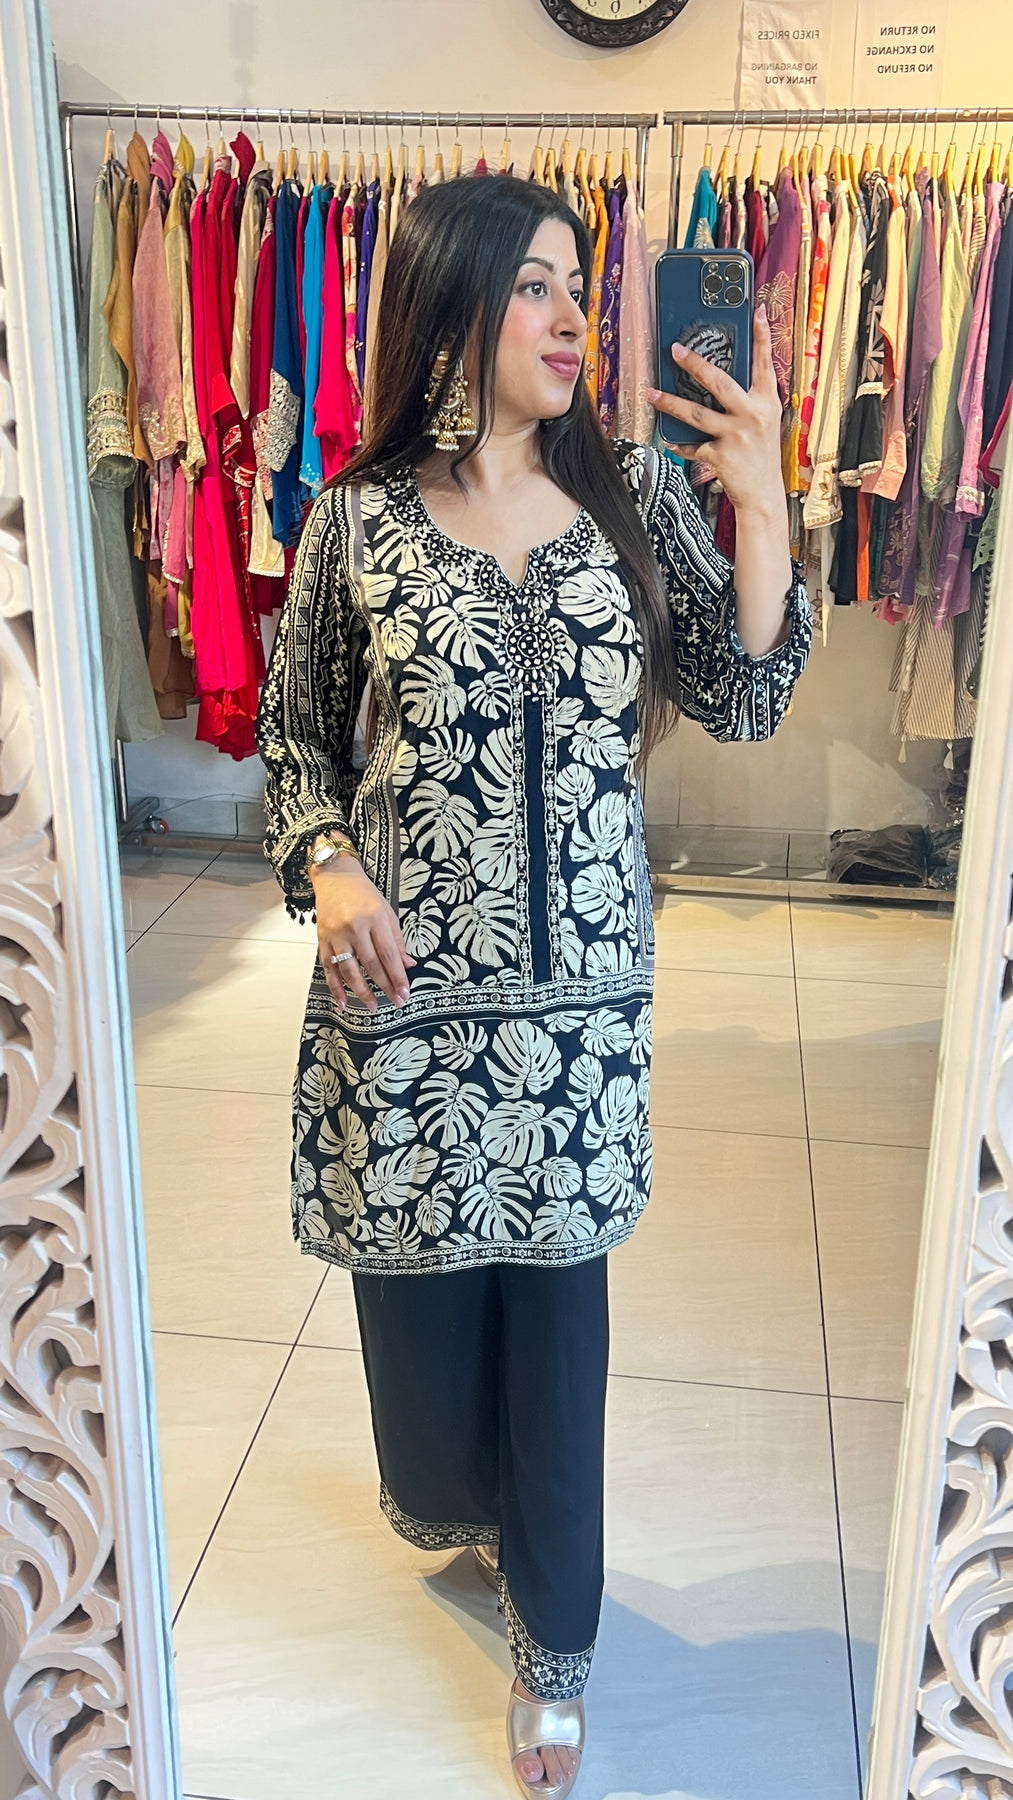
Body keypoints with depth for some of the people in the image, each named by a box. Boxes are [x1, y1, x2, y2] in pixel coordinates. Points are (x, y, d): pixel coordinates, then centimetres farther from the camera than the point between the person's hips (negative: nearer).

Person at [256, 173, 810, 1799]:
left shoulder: (634, 493, 1)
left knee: (557, 1290, 9)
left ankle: (554, 1639, 30)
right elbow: (296, 736, 6)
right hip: (406, 986, 0)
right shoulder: (358, 520, -3)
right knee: (419, 1271, 15)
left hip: (581, 985, 1)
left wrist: (759, 505, -15)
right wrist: (326, 867, -13)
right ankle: (446, 1494, 49)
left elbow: (744, 703, -3)